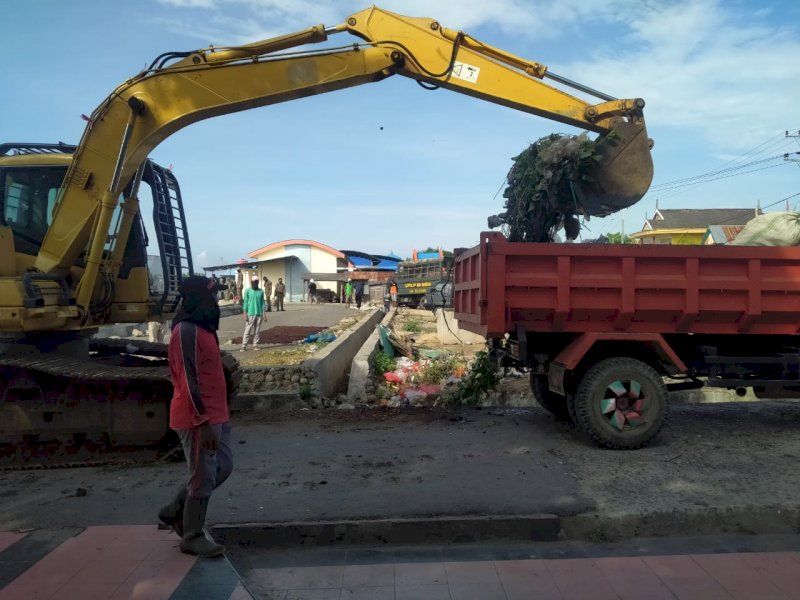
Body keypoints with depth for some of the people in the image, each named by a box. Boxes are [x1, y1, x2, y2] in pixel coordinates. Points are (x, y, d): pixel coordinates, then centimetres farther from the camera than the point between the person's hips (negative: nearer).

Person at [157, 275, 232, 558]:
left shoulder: (203, 327, 13)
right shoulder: (186, 331, -19)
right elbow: (189, 381, -23)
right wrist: (205, 423, -23)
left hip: (215, 414, 10)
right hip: (198, 418, -10)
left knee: (223, 467, 17)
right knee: (203, 478, 2)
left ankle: (175, 511, 32)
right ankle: (193, 538, 20)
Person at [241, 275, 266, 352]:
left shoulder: (261, 291, 6)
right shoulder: (248, 291, -1)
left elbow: (263, 302, 9)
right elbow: (245, 302, -1)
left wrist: (264, 313, 4)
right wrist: (245, 314, -7)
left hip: (259, 314, 3)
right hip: (250, 313, -3)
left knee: (257, 331, 6)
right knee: (248, 330, -3)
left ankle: (255, 345, 12)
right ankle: (244, 346, -1)